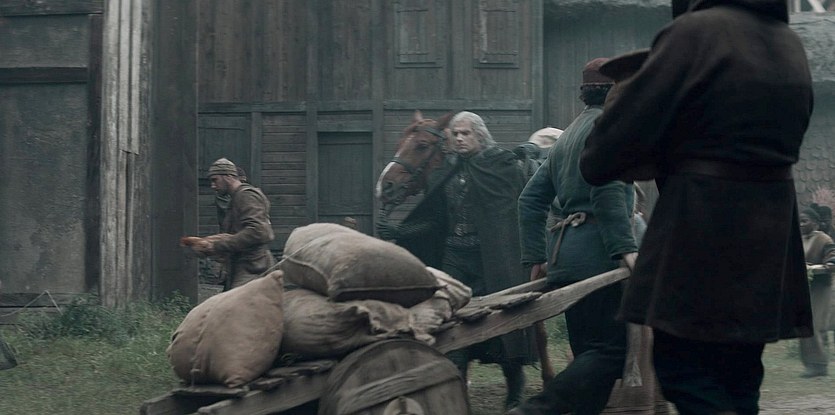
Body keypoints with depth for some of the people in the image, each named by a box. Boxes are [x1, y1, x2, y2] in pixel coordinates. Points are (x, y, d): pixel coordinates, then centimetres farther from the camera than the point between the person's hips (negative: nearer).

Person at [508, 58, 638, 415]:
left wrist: (535, 258, 20)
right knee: (612, 351, -13)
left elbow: (530, 198, 22)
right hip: (598, 255, -9)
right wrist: (625, 248, -21)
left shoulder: (569, 135, 25)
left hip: (563, 257, 9)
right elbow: (608, 188, -17)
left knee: (590, 354, 10)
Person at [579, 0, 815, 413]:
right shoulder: (789, 44, 12)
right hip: (770, 225, 8)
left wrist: (595, 163, 12)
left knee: (683, 369, 0)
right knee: (737, 377, 13)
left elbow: (629, 122, -10)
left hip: (702, 226, -7)